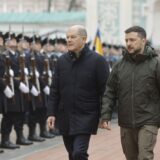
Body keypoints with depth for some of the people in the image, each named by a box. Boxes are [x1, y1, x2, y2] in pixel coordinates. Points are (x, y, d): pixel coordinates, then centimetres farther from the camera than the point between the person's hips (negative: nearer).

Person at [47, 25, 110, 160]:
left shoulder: (97, 60, -8)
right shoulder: (62, 61, 6)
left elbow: (105, 90, -8)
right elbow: (55, 90, 9)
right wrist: (52, 113, 3)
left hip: (86, 117, -5)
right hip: (65, 117, 5)